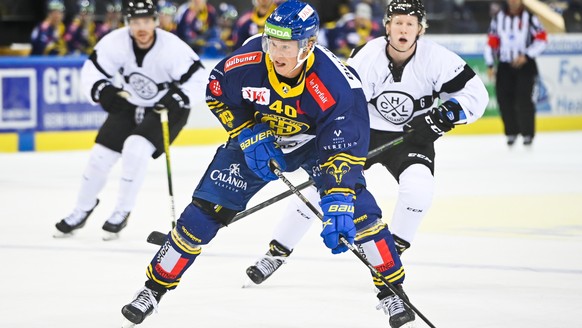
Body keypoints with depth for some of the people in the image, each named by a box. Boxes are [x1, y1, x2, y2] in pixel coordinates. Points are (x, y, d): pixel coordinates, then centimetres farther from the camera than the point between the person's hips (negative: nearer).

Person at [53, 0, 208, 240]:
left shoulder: (172, 47, -29)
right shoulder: (115, 43, -21)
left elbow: (199, 79, -21)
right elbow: (92, 71, -9)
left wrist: (177, 99, -35)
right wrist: (102, 91, -28)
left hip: (166, 109, -4)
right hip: (130, 105, 4)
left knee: (136, 148, -25)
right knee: (101, 153, -2)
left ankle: (122, 212, -8)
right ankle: (81, 211, 22)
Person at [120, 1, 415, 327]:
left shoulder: (336, 83, -37)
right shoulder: (248, 60, -29)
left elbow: (343, 150, -39)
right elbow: (217, 93, -8)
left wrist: (338, 205, -49)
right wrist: (248, 135, -18)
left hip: (316, 141, -2)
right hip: (258, 134, 2)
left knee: (357, 208, -19)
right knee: (206, 209, -5)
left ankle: (392, 290, -3)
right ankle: (155, 287, 6)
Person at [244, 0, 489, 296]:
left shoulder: (436, 59, -17)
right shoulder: (366, 57, -18)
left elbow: (475, 93, -11)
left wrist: (444, 116, -25)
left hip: (411, 136, 0)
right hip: (365, 130, 0)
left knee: (418, 184, -28)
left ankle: (393, 253, -8)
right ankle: (277, 252, 3)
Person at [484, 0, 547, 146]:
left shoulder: (529, 17, -4)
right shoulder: (498, 18, 5)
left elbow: (542, 39, -6)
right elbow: (492, 41, 7)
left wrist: (526, 56, -15)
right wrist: (490, 65, 0)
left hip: (525, 65, -3)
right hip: (504, 65, 3)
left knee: (523, 100, -11)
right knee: (504, 100, -4)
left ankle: (528, 133, 2)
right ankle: (511, 132, 12)